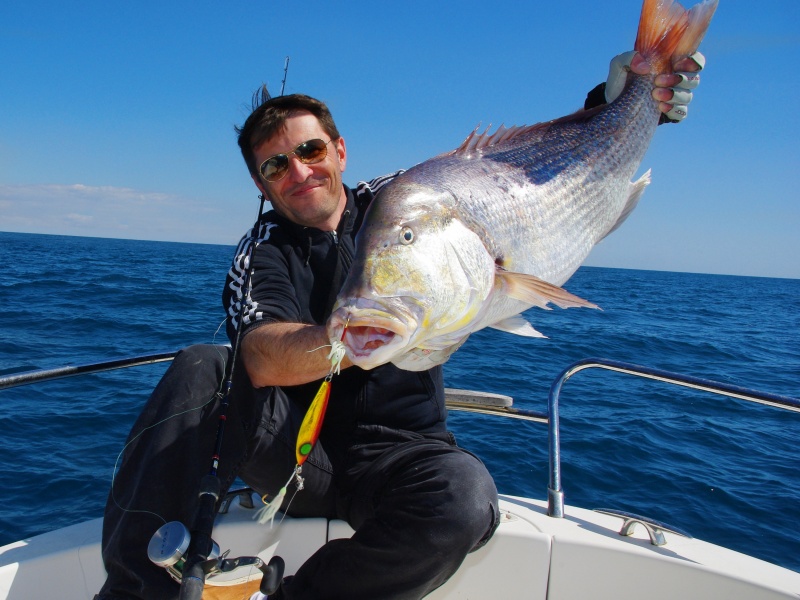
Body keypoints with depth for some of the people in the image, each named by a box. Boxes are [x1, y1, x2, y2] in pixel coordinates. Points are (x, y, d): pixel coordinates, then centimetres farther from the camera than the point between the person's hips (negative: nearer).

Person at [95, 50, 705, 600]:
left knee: (465, 494, -33)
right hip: (296, 449, 0)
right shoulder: (262, 252, -1)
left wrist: (614, 100, -15)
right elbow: (262, 360, -23)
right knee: (201, 366, -23)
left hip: (397, 454, 1)